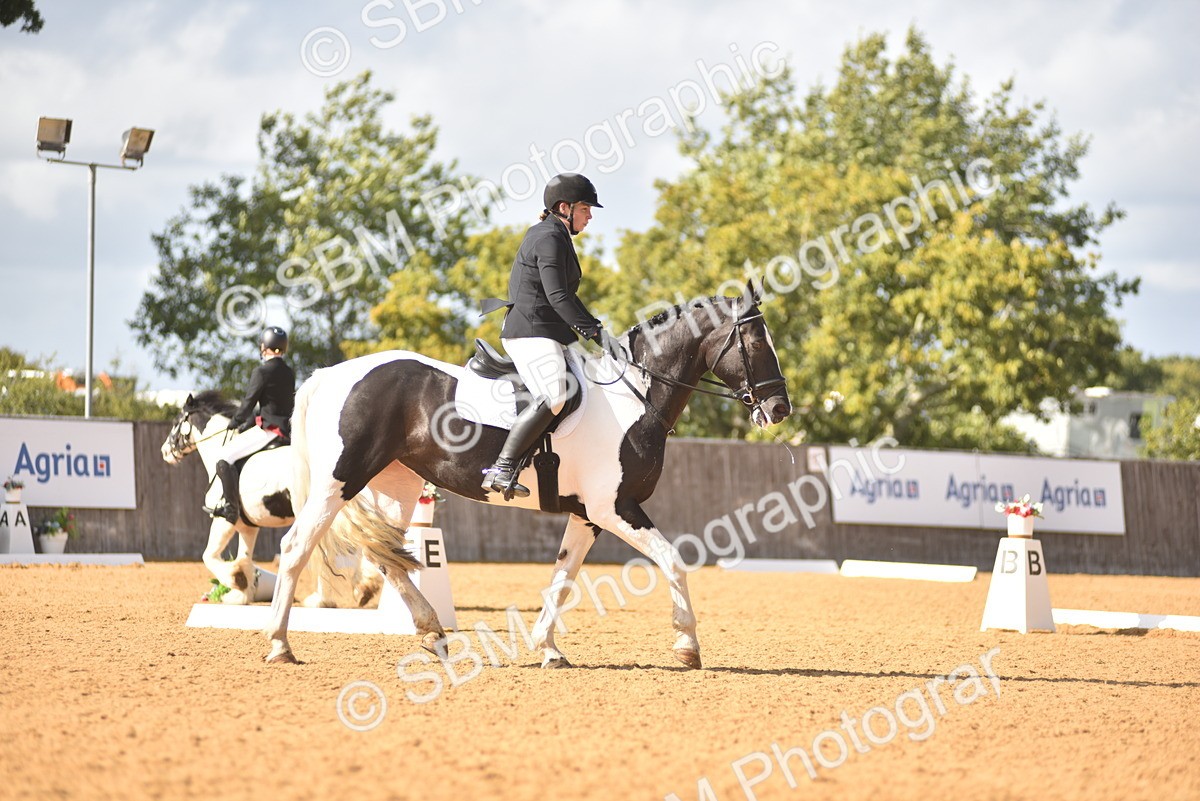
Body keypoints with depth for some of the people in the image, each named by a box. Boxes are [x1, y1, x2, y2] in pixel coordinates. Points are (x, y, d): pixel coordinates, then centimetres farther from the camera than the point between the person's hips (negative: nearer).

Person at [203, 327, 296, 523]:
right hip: (286, 430, 9)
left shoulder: (262, 371, -11)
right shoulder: (289, 373, 13)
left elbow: (249, 402, -8)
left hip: (268, 429, -9)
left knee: (224, 458, -9)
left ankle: (230, 507, -17)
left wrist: (235, 422, 9)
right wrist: (248, 423, 21)